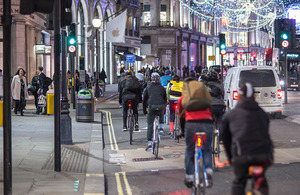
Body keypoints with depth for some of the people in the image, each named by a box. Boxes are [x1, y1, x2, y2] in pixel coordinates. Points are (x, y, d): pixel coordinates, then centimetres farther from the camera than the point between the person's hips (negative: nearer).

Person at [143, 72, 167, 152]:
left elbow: (144, 100, 20)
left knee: (150, 126, 4)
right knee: (161, 114, 38)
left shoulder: (148, 88, 18)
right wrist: (164, 110, 35)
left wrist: (144, 110, 29)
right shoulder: (162, 88, 20)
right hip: (161, 106, 1)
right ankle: (161, 128, 19)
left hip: (151, 106, -1)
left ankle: (149, 145, -2)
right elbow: (165, 99, 24)